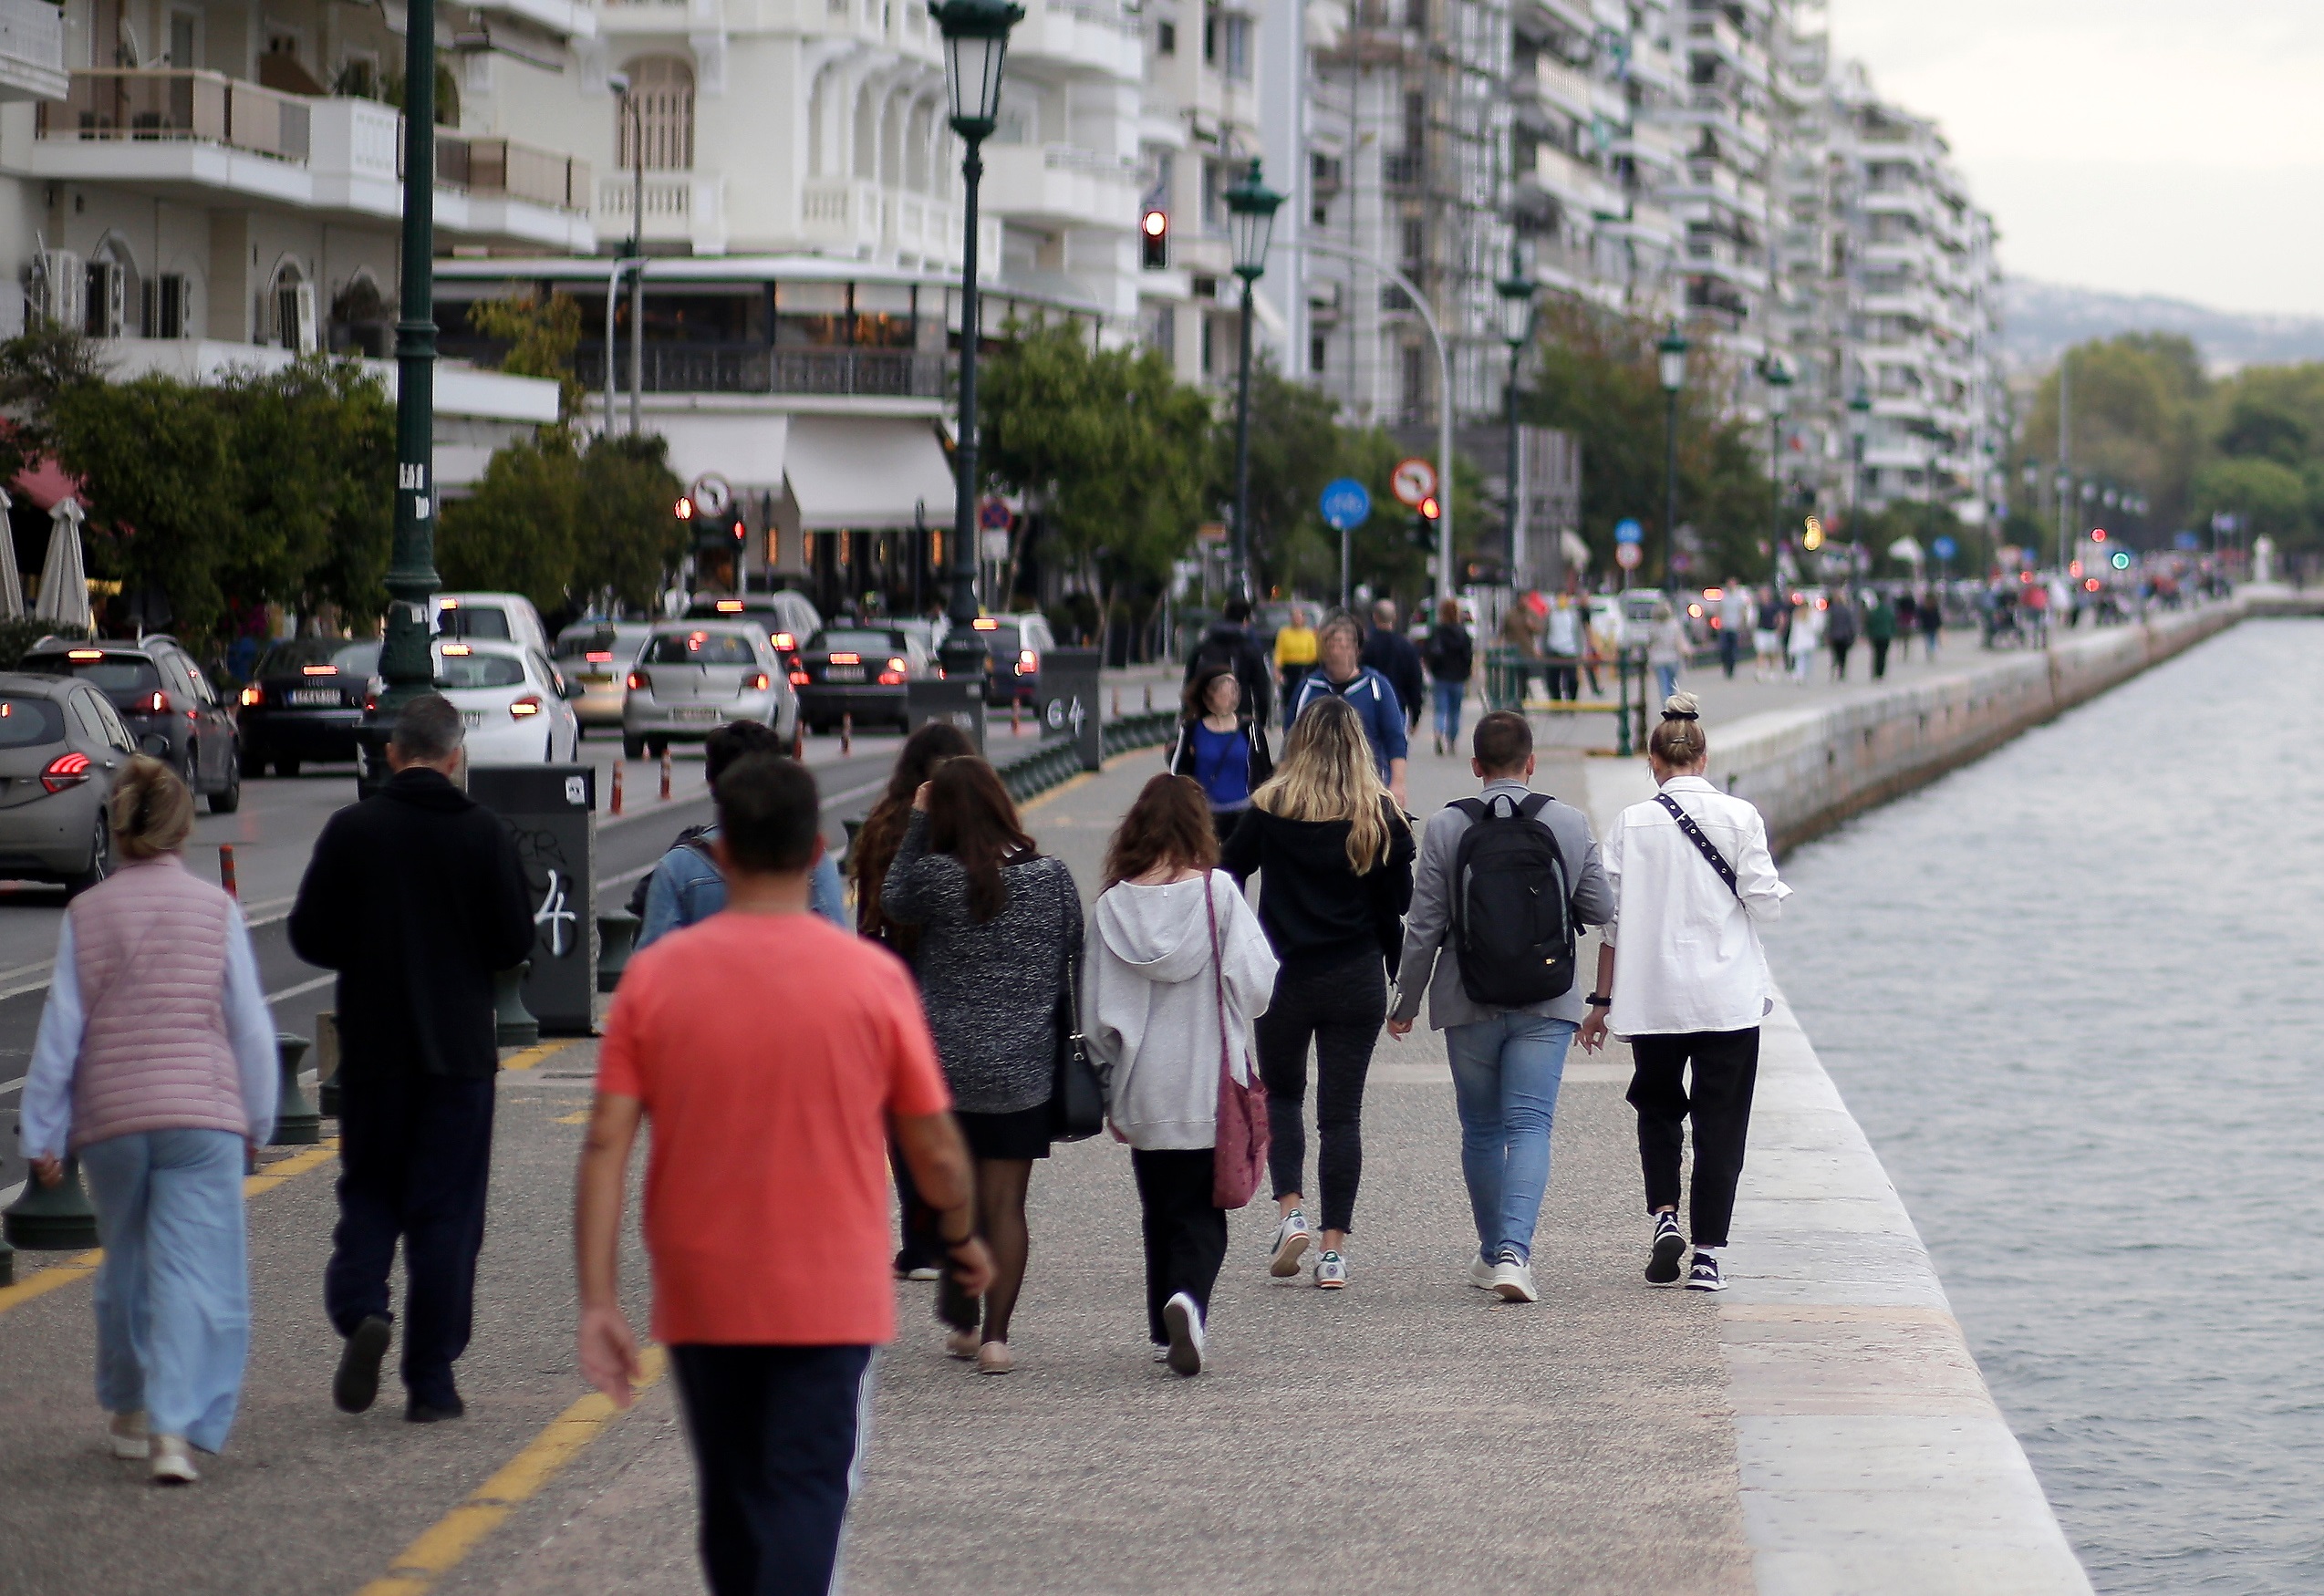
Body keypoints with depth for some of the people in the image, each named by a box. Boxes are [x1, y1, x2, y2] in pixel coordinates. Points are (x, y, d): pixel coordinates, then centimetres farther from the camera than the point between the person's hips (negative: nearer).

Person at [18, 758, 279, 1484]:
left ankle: (129, 1413, 33)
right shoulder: (215, 909, -3)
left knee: (126, 1266, 20)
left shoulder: (86, 914, 0)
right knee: (192, 1273, -6)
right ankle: (174, 1428, -19)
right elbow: (249, 1024, 2)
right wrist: (257, 1120, 14)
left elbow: (60, 1029, 1)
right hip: (201, 1113, -2)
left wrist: (42, 1133, 8)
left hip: (110, 1120, 2)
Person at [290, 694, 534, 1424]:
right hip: (459, 1047, -1)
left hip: (372, 1046, 1)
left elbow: (310, 938, -2)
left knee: (368, 1192, 14)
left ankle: (359, 1309, -12)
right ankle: (430, 1381, 5)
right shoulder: (484, 834, -6)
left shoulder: (350, 830, -4)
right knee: (446, 1210, 4)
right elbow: (514, 943, -5)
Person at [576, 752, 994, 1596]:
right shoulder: (872, 977, -7)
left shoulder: (655, 974, -4)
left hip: (701, 1300, 2)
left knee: (729, 1504, 18)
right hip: (831, 1298, -2)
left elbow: (606, 1144, -8)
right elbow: (936, 1150, -1)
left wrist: (598, 1302, -7)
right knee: (805, 1501, -4)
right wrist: (961, 1238, 19)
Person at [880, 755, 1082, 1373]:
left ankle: (963, 1326, 23)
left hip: (945, 1064, -1)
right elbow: (1075, 959, 5)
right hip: (1023, 1067, 1)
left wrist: (916, 824, 8)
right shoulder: (1052, 876, -4)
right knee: (1006, 1203, 4)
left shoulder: (937, 876, -11)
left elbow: (892, 902, 10)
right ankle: (995, 1337, -2)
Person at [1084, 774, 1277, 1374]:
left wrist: (1111, 1090, 11)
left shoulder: (1113, 906, -2)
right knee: (1200, 1212, 3)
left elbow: (1098, 1012, 1)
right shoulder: (1217, 893, -9)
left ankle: (1166, 1333, 19)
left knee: (1159, 1211, 16)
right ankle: (1189, 1299, -22)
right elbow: (1256, 984, -11)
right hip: (1208, 1086, -2)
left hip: (1141, 1090, 2)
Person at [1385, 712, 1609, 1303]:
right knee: (1530, 1124, -4)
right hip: (1547, 1003, 0)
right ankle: (1514, 1250, -21)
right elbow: (1600, 910, 4)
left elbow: (1424, 927, -3)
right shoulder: (1571, 823, -3)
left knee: (1481, 1130, 15)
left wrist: (1406, 1002, 8)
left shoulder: (1445, 827, -5)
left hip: (1468, 1004, 0)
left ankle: (1494, 1251, 27)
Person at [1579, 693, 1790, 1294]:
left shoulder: (1632, 823, -2)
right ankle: (1707, 1255, 3)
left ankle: (1664, 1215, -1)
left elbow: (1610, 918, -1)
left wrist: (1602, 1001, 7)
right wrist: (1777, 892, 18)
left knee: (1657, 1109, 20)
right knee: (1720, 1122, 6)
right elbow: (1764, 902, -6)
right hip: (1728, 996, -1)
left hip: (1652, 996, 1)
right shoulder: (1739, 817, -5)